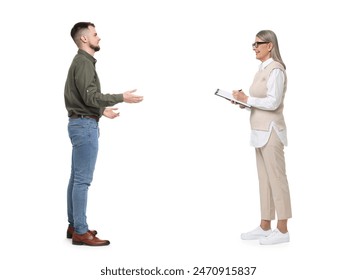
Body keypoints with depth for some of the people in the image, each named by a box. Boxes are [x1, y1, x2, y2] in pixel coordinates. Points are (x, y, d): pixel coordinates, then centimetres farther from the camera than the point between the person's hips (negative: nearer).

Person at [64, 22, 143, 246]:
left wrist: (102, 110, 26)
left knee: (77, 178, 13)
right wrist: (121, 98, -17)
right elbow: (90, 97, -22)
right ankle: (81, 232, -4)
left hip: (81, 124, 11)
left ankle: (74, 225, 20)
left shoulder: (82, 61, 18)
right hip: (85, 125, -11)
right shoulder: (84, 62, -14)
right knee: (83, 179, -8)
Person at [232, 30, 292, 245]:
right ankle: (265, 226, 19)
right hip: (261, 130, 9)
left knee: (276, 178, -3)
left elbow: (273, 102, -19)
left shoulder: (275, 69, -12)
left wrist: (247, 99, -12)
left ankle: (282, 230, 5)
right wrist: (244, 101, 2)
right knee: (264, 179, 12)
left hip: (270, 131, -9)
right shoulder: (263, 69, 15)